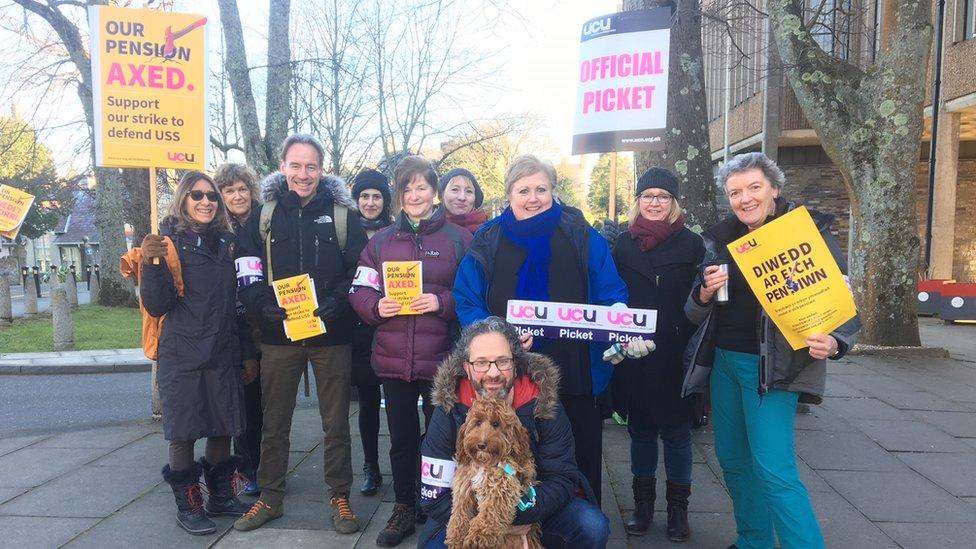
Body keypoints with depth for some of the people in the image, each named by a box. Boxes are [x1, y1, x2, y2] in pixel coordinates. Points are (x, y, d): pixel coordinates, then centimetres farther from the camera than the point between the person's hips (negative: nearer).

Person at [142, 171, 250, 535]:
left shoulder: (226, 241, 9)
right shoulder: (169, 241, -6)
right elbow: (156, 306, -12)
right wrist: (151, 265, -27)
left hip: (223, 352, 5)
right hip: (183, 354, -5)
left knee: (223, 425, 10)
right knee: (183, 430, 3)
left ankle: (220, 496, 25)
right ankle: (187, 504, 17)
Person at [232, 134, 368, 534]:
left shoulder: (342, 213, 0)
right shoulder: (264, 213, 4)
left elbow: (360, 269, -2)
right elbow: (247, 273, 3)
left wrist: (335, 303, -17)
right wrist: (266, 304, -15)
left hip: (331, 334, -1)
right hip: (278, 333, 2)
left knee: (336, 422, 8)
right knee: (274, 422, 13)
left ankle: (340, 498, 23)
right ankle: (270, 497, 29)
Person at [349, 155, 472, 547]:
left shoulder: (458, 240, 1)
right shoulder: (381, 241, 10)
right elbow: (360, 291, 9)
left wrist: (442, 302, -17)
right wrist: (376, 306, -11)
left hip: (441, 359, -3)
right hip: (393, 359, 3)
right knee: (401, 438, 14)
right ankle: (404, 509, 30)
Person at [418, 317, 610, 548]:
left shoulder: (543, 404, -15)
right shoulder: (449, 412, -16)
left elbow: (561, 478, -15)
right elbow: (435, 496, -14)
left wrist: (517, 516, -32)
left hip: (535, 508, 0)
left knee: (593, 527, -24)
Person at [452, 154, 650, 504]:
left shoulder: (583, 239, 1)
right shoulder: (487, 243, 3)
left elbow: (612, 298, 2)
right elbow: (467, 303, 1)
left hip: (577, 378, 0)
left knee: (581, 466, 12)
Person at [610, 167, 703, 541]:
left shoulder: (691, 244, 0)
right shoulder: (623, 243, 6)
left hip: (675, 356, -2)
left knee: (676, 431, 8)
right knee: (640, 429, 12)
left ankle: (678, 506, 23)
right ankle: (642, 502, 26)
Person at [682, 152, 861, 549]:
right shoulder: (720, 238, 7)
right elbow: (694, 314, 11)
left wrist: (834, 343, -26)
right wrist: (705, 293, -13)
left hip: (772, 366, -5)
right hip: (723, 361, 6)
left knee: (774, 471, -12)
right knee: (732, 460, 12)